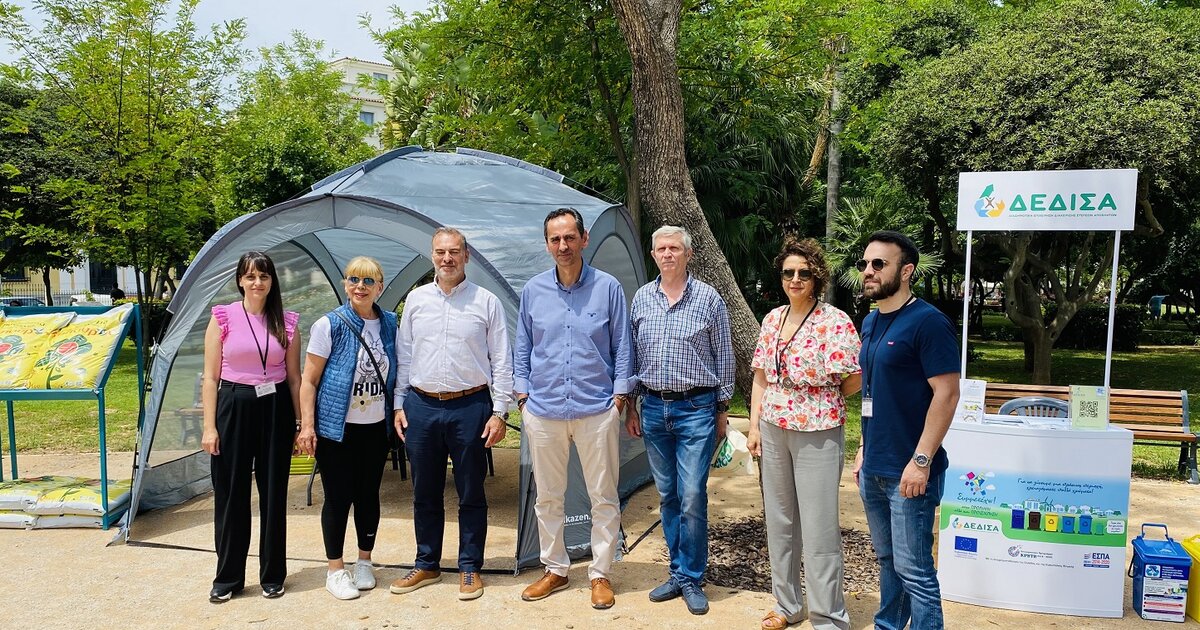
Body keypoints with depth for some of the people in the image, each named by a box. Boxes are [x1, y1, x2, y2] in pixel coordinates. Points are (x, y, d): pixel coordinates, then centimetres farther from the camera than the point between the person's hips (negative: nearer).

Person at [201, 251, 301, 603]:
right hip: (233, 407, -1)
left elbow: (294, 377, 7)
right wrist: (209, 425, -6)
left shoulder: (287, 323, 4)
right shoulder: (223, 317, -1)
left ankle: (272, 575, 21)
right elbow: (210, 377, -1)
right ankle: (227, 578, 20)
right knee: (230, 493, 5)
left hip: (275, 410, 1)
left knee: (273, 492, 8)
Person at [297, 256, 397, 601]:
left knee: (368, 495, 11)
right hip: (337, 428, -4)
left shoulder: (389, 324, 4)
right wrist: (307, 425, -12)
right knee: (338, 497, 2)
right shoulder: (329, 326, -9)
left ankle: (364, 562, 28)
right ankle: (335, 570, 17)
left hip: (376, 427, 4)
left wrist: (398, 413, 8)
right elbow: (309, 380, -7)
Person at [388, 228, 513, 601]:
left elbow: (501, 361, -1)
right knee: (425, 494, 13)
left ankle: (470, 569, 21)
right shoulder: (416, 300, 7)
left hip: (470, 408, -3)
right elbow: (403, 356, 12)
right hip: (421, 407, 3)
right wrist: (399, 405, 8)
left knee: (471, 494, 7)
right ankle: (426, 566, 28)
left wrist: (499, 412, -6)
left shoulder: (486, 302, -2)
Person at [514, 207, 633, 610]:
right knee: (548, 497, 12)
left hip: (597, 410, -2)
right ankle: (554, 569, 29)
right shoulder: (533, 290, 4)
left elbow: (622, 347, 2)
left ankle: (601, 574, 20)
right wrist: (523, 393, 5)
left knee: (603, 497, 6)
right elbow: (522, 348, 11)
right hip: (543, 411, 2)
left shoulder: (608, 287, -2)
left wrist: (620, 395, -2)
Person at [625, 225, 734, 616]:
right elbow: (631, 356, 12)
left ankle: (691, 579, 9)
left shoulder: (709, 299, -3)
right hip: (654, 408, 4)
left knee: (692, 496, -5)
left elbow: (724, 358, 2)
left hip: (696, 409, -4)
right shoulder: (641, 299, 6)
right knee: (667, 496, 11)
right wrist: (630, 406, 10)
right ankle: (678, 573, 24)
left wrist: (722, 409, 1)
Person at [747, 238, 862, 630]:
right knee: (779, 521, 15)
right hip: (773, 432, 6)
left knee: (819, 527, -1)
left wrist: (820, 402, 3)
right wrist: (754, 426, 7)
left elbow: (853, 381, -11)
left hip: (818, 434, -6)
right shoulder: (772, 320, 8)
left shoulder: (835, 323, -12)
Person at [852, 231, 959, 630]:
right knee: (887, 560, 18)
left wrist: (921, 461, -20)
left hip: (908, 471, -8)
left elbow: (947, 393, -17)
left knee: (913, 569, 0)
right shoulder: (871, 322, 11)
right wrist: (864, 448, 15)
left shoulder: (927, 321, -13)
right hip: (873, 468, 8)